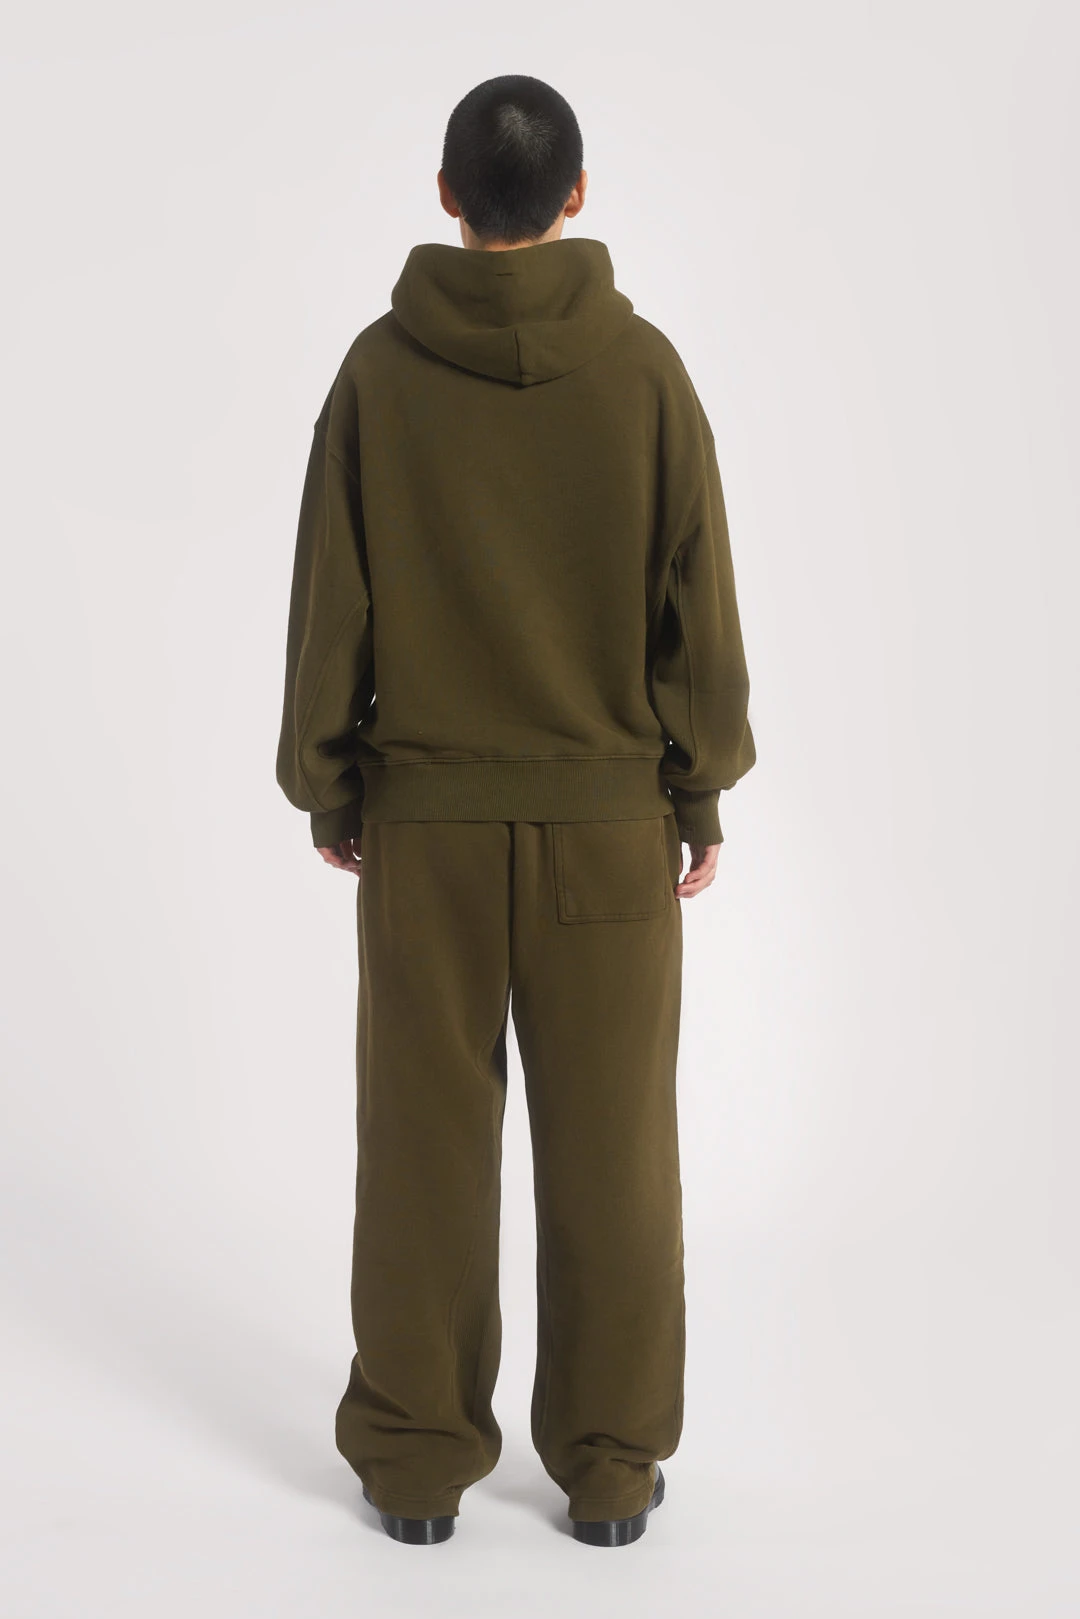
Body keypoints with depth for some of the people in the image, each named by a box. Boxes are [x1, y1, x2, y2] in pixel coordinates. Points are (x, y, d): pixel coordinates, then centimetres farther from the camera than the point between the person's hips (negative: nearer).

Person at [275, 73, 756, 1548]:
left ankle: (417, 1460, 19)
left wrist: (328, 793, 9)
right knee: (610, 1145, 8)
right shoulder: (643, 368, -5)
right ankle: (610, 1465, 18)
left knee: (427, 1141, 9)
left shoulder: (381, 370, -4)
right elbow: (698, 605, -4)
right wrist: (704, 796, 6)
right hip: (609, 817, 0)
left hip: (425, 818, 1)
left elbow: (330, 601, -2)